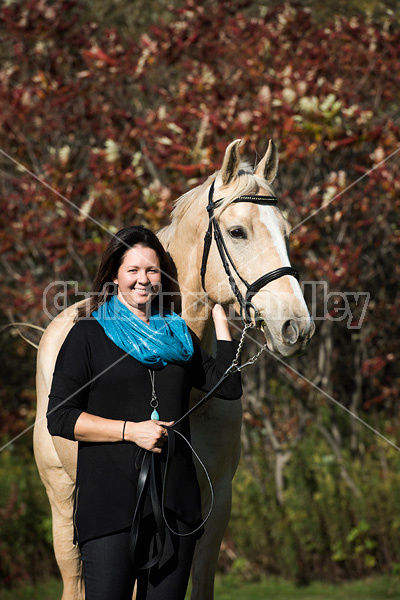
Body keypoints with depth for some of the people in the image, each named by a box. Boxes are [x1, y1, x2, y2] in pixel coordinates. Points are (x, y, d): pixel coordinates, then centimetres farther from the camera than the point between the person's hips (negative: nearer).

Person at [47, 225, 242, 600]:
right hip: (109, 500, -4)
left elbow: (228, 387, 11)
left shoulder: (176, 334, 17)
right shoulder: (88, 334, 2)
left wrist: (219, 317, 12)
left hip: (175, 499, 4)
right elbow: (59, 417, -3)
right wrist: (131, 430, -12)